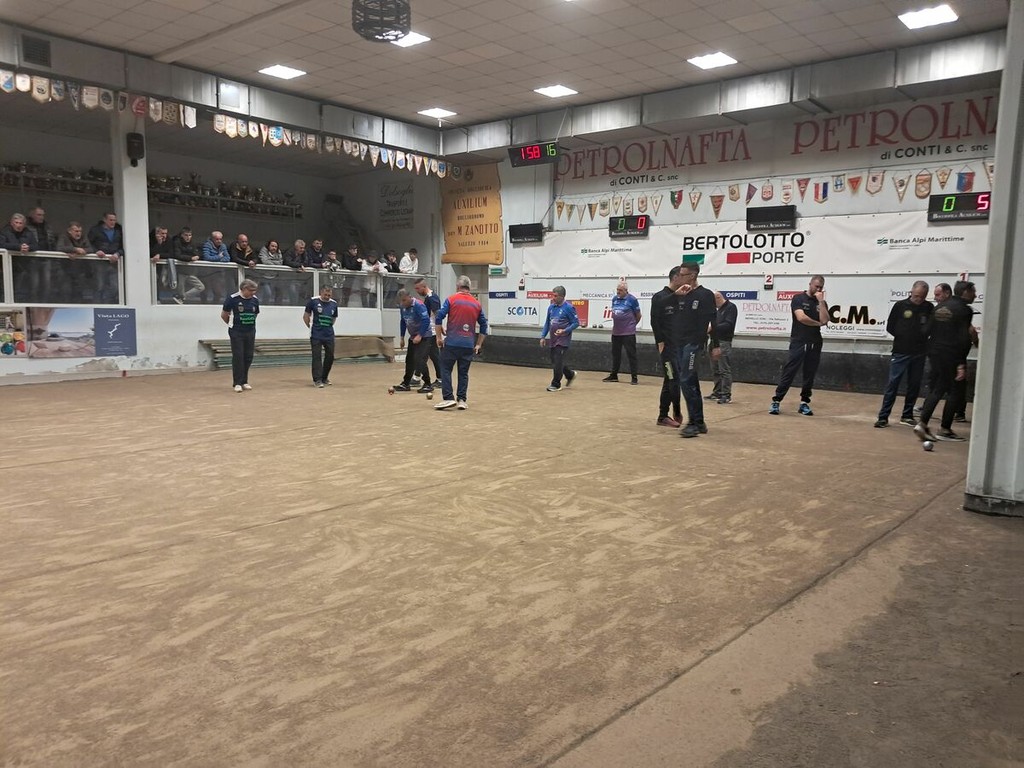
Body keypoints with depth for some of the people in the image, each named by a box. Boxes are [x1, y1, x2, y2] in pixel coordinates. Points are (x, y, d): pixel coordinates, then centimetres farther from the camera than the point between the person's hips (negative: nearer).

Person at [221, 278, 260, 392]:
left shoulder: (255, 300, 1)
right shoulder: (232, 298, -11)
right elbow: (224, 315, 0)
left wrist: (249, 324, 12)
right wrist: (232, 324, 12)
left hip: (250, 332, 4)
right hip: (236, 333, -4)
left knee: (248, 357, 6)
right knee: (238, 357, -4)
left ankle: (244, 381, 18)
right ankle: (237, 383, 1)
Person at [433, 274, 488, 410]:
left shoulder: (451, 300, 0)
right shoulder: (476, 304, 10)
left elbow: (438, 318, -7)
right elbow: (483, 325, 12)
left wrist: (439, 337, 1)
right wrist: (478, 344, 17)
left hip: (451, 343, -3)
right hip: (468, 344, 3)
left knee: (446, 370, 5)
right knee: (463, 373, 10)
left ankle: (448, 398, -4)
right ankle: (462, 400, 7)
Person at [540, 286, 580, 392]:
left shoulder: (568, 308, -11)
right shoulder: (551, 307, 7)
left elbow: (576, 323, -9)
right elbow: (547, 323, 15)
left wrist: (564, 331, -21)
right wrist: (543, 336, 9)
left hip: (563, 340, -7)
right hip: (553, 340, 7)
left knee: (558, 363, -7)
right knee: (555, 362, 13)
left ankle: (555, 385, 5)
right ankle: (570, 375, 35)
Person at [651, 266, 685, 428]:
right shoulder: (659, 297, -4)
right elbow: (655, 322, -9)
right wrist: (660, 343, -14)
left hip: (680, 346, 6)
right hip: (667, 346, -6)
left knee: (670, 381, 8)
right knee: (673, 379, -9)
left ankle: (663, 416, 13)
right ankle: (677, 413, 4)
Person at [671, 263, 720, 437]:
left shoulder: (706, 295, -5)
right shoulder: (680, 295, 13)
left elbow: (713, 322, -7)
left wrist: (715, 345, -9)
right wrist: (675, 294, -1)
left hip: (694, 344, -7)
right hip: (678, 344, 7)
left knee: (686, 381, -15)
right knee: (691, 383, 10)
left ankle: (693, 423, -11)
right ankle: (699, 422, 17)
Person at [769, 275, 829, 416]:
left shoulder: (822, 303, 11)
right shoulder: (798, 298, -1)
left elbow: (824, 321, -5)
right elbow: (801, 317, -14)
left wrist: (821, 301, -7)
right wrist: (817, 323, -1)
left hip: (815, 344, 4)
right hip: (798, 342, -4)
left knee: (810, 375, 5)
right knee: (788, 373, -7)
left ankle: (804, 403, 13)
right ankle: (776, 401, -4)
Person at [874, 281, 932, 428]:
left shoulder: (929, 308, 4)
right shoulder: (900, 305, -1)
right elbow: (890, 327, 3)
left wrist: (923, 336, -9)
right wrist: (903, 336, -4)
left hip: (919, 353, 3)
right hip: (900, 352, -3)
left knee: (914, 385, 8)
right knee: (893, 384, -5)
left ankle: (907, 415, 20)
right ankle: (883, 417, -3)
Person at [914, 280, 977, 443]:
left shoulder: (939, 307, 12)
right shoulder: (964, 310, -9)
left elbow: (927, 330, 12)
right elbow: (964, 339, -15)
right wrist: (962, 364, -16)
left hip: (934, 353, 7)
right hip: (951, 356, -7)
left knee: (935, 389, 12)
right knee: (953, 392, 5)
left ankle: (922, 423, 0)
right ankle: (945, 430, 8)